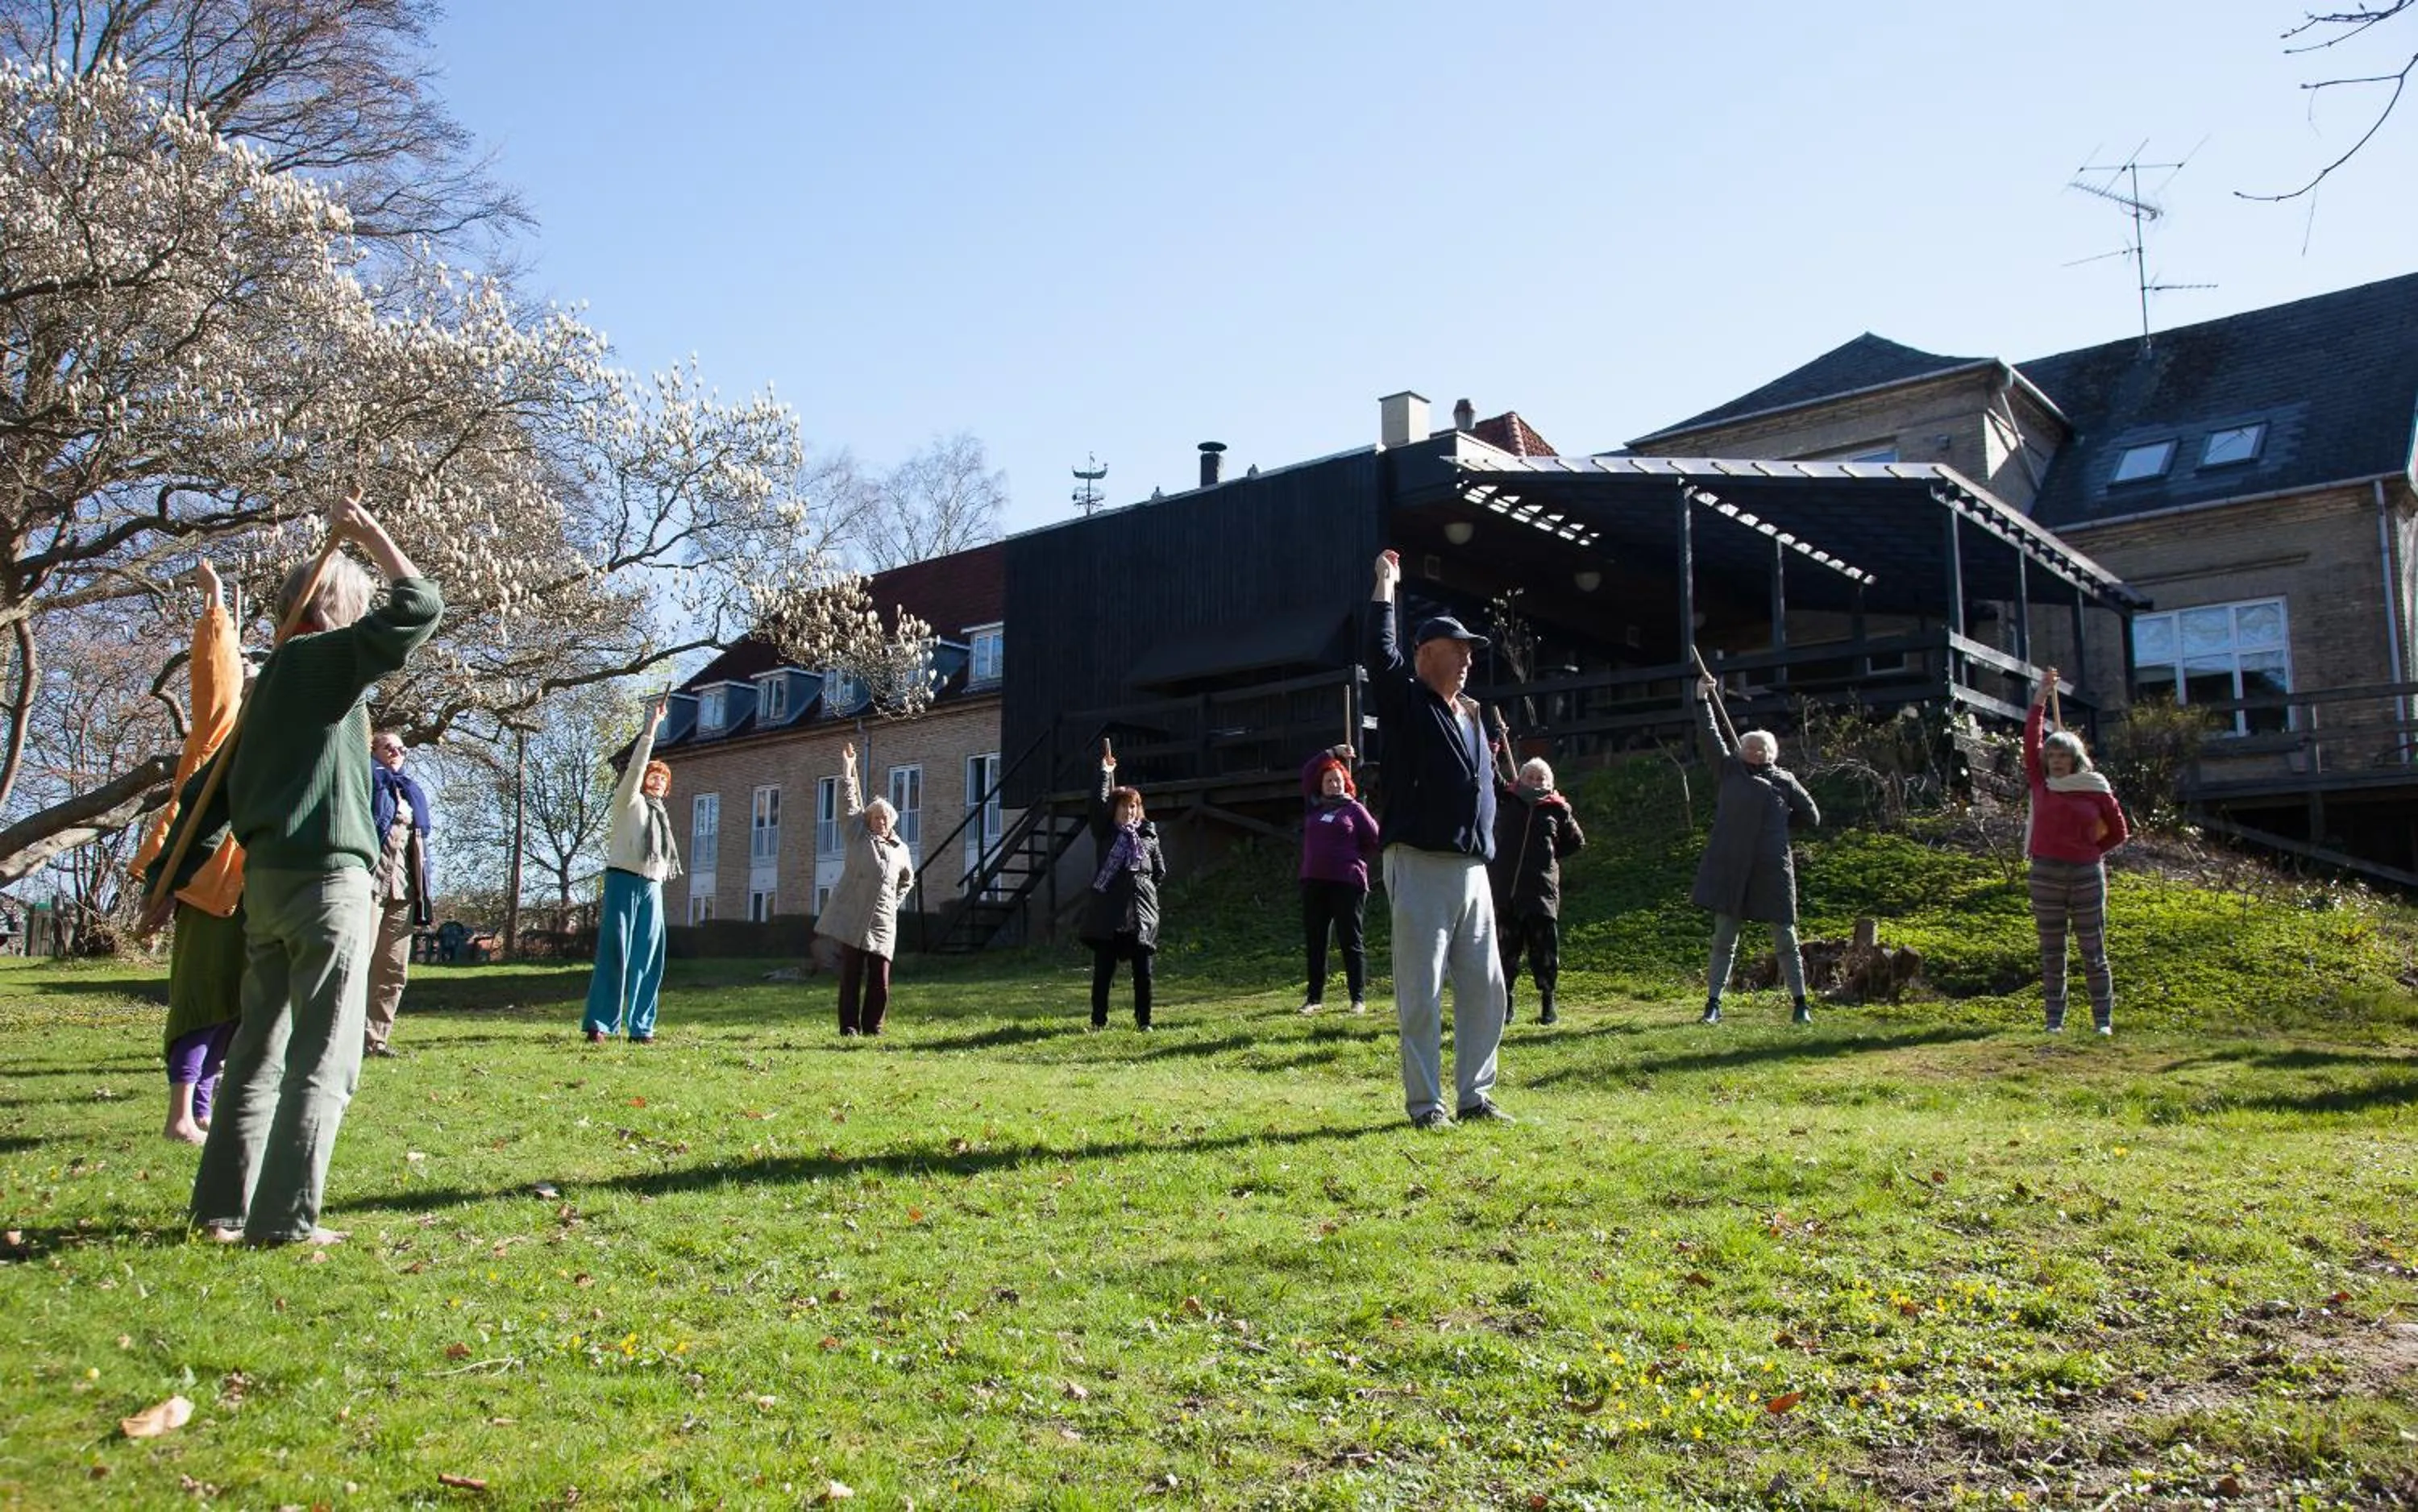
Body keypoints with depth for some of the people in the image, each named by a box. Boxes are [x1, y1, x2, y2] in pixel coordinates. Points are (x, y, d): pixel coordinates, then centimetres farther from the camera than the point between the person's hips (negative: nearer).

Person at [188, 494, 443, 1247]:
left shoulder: (272, 674, 18)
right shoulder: (331, 658, -5)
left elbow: (237, 789, 19)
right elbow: (420, 605, -10)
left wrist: (257, 847, 23)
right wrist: (370, 533, 1)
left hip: (264, 875, 8)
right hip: (327, 874, -8)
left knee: (260, 1046, 14)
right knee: (322, 1055, -4)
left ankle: (224, 1205, 17)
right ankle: (286, 1218, -5)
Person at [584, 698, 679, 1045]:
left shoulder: (659, 813, 23)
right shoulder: (628, 800, 6)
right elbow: (636, 764, -8)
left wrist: (657, 883, 11)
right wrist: (652, 727, -13)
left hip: (651, 886, 6)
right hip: (624, 880, -6)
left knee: (648, 957, 2)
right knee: (614, 952, -10)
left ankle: (641, 1026, 5)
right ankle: (599, 1024, -9)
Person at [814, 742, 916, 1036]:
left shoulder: (901, 850, 14)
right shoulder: (859, 837, 5)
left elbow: (907, 880, 32)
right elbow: (851, 802, 2)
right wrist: (848, 769, 0)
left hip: (883, 922, 3)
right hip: (852, 919, -3)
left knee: (880, 979, 1)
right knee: (851, 976, -2)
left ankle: (872, 1026, 9)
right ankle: (849, 1026, 3)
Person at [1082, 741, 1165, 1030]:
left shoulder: (1148, 835, 10)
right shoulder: (1106, 833, 6)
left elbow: (1160, 871, 17)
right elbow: (1099, 804, -9)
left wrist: (1143, 885, 8)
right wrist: (1106, 773, -7)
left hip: (1142, 910, 2)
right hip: (1109, 910, -1)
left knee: (1143, 972, 3)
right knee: (1103, 970, 1)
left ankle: (1143, 1021, 12)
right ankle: (1099, 1021, 9)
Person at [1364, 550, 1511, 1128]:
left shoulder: (1472, 715, 20)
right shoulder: (1405, 702, -1)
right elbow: (1378, 653, -17)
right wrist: (1386, 584, -10)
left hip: (1472, 869, 8)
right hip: (1420, 867, -7)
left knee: (1485, 988, 9)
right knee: (1421, 994, -3)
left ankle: (1474, 1096, 19)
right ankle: (1425, 1103, 5)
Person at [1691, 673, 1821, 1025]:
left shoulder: (1784, 782, 7)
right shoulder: (1731, 770, 8)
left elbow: (1812, 817, 14)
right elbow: (1709, 738, 1)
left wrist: (1777, 821, 9)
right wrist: (1702, 700, -3)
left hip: (1772, 869, 0)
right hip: (1730, 867, 0)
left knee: (1785, 938, 6)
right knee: (1724, 938, 4)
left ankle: (1800, 1003, 15)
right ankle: (1713, 1003, 10)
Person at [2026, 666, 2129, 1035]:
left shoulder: (2095, 789, 1)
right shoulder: (2041, 784, 4)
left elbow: (2119, 832, 11)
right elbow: (2030, 740, 0)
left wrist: (2091, 850, 3)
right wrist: (2042, 695, 0)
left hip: (2086, 874, -1)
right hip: (2046, 874, 2)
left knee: (2093, 952, 3)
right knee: (2051, 953, 5)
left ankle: (2103, 1020, 9)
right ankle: (2055, 1019, 11)